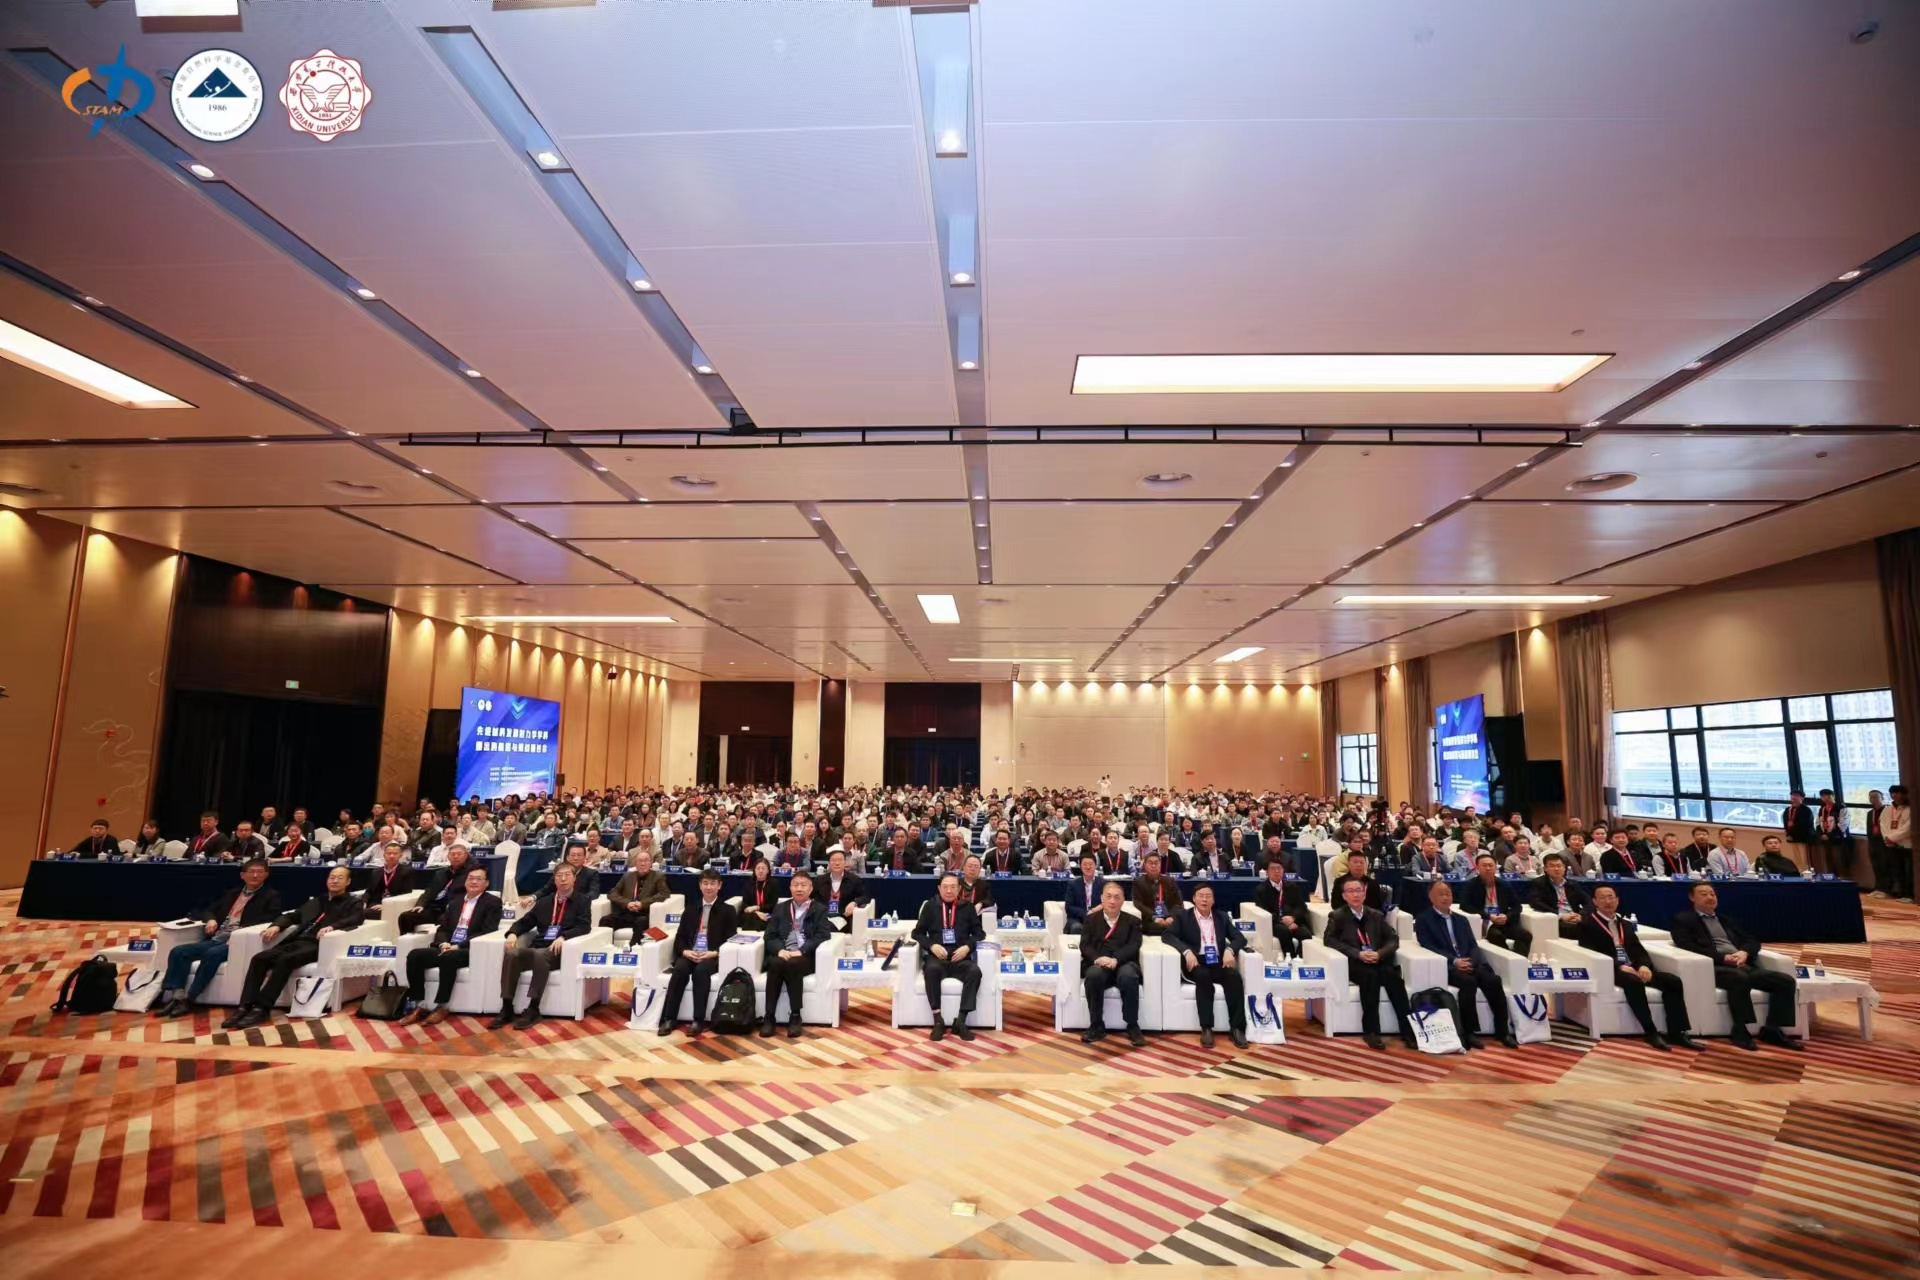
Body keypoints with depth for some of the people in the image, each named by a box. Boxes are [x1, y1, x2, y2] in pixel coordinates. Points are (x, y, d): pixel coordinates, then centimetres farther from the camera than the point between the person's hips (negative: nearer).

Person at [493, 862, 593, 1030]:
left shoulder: (583, 901, 8)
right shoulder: (544, 901, 25)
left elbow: (584, 927, -5)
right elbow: (525, 921, 20)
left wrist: (563, 937, -23)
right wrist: (513, 933, -3)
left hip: (559, 950, -5)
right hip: (537, 946, 5)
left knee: (540, 955, -37)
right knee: (511, 953, -26)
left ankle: (533, 1009, -33)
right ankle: (506, 1008, -23)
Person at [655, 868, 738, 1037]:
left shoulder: (727, 911, 10)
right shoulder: (690, 910, 20)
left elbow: (730, 940, 2)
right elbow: (679, 938, 13)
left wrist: (714, 953, -15)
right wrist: (685, 951, -9)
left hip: (712, 957, -3)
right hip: (689, 954, 3)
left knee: (701, 971, -35)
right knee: (680, 970, -31)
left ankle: (698, 1020, -32)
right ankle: (668, 1019, -27)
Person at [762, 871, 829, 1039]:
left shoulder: (820, 910, 10)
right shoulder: (780, 908, 19)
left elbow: (823, 936, -3)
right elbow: (770, 935, 10)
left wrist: (800, 951, -17)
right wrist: (780, 950, -12)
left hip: (806, 957, -2)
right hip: (782, 954, 2)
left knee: (792, 965, -35)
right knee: (776, 964, -32)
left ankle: (795, 1016, -27)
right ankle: (769, 1017, -28)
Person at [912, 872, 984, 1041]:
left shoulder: (967, 907, 12)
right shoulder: (930, 906, 10)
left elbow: (979, 932, 13)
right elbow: (917, 932, 10)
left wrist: (967, 947, -8)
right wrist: (932, 945, -10)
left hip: (960, 959, 1)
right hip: (937, 957, -1)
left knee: (975, 971, -32)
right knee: (932, 969, -36)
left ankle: (960, 1020, -25)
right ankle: (938, 1021, -29)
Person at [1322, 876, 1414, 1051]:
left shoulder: (1376, 915, 18)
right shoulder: (1337, 916, 7)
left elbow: (1393, 939, 10)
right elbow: (1329, 940, -6)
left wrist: (1379, 953, -12)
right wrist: (1358, 954, -17)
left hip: (1379, 961, 3)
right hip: (1354, 963, -3)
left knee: (1393, 976, -30)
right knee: (1371, 976, -35)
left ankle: (1408, 1030, -28)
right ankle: (1371, 1031, -31)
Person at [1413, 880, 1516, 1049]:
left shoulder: (1461, 919, 24)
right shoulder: (1423, 919, 6)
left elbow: (1473, 946, 13)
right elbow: (1428, 947, -6)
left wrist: (1471, 961, -9)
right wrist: (1454, 961, -19)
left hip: (1469, 963, 5)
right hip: (1445, 966, -5)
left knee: (1494, 980, -24)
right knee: (1469, 982, -34)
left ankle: (1502, 1031, -15)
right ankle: (1469, 1032, -25)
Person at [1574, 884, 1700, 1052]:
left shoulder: (1626, 924, 24)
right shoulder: (1587, 925, 2)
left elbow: (1639, 950, 14)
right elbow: (1591, 954, -9)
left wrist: (1644, 965, -9)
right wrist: (1620, 966, -20)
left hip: (1634, 968, 7)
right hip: (1610, 970, -7)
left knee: (1674, 981, -15)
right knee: (1634, 982, -38)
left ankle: (1676, 1033, -13)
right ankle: (1651, 1032, -28)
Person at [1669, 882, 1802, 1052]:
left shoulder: (1727, 920, 30)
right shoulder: (1683, 920, 8)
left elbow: (1752, 940, 20)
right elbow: (1688, 947, -6)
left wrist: (1744, 952, -4)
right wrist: (1723, 957, -15)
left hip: (1744, 966, 7)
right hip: (1715, 967, -7)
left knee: (1786, 981, -14)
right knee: (1740, 978, -38)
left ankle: (1772, 1030, -7)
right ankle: (1742, 1031, -25)